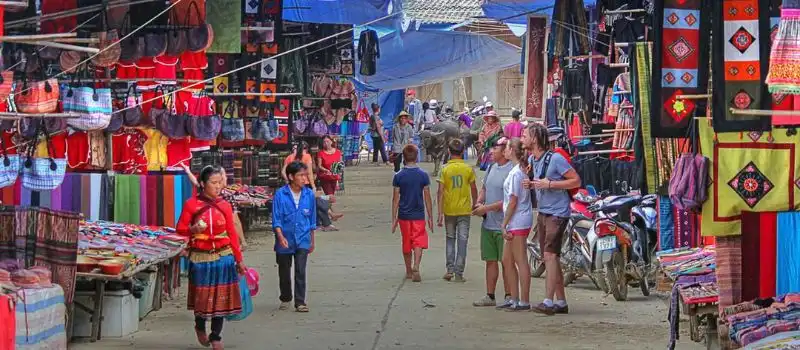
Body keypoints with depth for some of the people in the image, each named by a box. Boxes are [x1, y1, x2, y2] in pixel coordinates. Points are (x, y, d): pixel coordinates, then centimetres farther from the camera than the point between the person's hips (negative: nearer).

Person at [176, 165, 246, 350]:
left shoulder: (224, 205, 2)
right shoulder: (191, 204, -4)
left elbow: (232, 234, 4)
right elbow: (180, 229, 0)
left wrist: (239, 259, 4)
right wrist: (193, 229, -21)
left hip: (223, 257, 2)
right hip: (200, 257, -2)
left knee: (220, 297, 2)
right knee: (202, 296, 7)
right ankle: (200, 327, 35)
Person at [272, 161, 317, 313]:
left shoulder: (309, 194, -1)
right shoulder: (280, 194, -10)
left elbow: (312, 219, 8)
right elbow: (276, 219, -9)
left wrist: (312, 241, 13)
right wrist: (280, 236, -22)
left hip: (302, 240, 1)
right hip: (284, 241, -1)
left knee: (300, 272, -8)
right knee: (284, 272, 13)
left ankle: (300, 302, -3)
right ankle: (285, 299, 32)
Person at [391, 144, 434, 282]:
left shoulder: (398, 176, -5)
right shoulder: (423, 175, -5)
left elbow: (395, 199, -3)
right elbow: (427, 198, -2)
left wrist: (394, 219, 3)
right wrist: (430, 217, 6)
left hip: (404, 215, 1)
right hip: (419, 215, -1)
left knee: (406, 244, 13)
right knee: (418, 243, -1)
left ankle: (409, 271, 24)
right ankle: (416, 267, -23)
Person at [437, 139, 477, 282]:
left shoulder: (445, 169, -6)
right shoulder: (468, 169, -3)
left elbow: (440, 192, -9)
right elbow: (474, 190, 3)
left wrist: (440, 212, -7)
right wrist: (474, 205, 20)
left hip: (449, 210, 0)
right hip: (464, 210, 0)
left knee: (450, 239, 15)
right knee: (462, 240, 3)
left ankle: (450, 269, 8)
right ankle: (459, 273, 1)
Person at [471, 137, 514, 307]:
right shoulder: (491, 168, 13)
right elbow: (484, 188, 25)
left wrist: (487, 208, -17)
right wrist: (479, 203, 4)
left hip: (503, 225, -8)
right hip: (488, 223, 8)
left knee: (506, 261, -1)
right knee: (490, 260, 11)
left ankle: (509, 297, 5)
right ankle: (490, 296, 17)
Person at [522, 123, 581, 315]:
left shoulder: (555, 158, -15)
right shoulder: (532, 160, 10)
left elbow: (576, 181, -15)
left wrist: (549, 184, -20)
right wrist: (530, 184, 3)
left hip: (557, 213, -9)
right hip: (542, 212, 9)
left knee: (550, 255, -17)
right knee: (551, 258, 10)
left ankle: (548, 302, -21)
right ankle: (561, 302, 16)